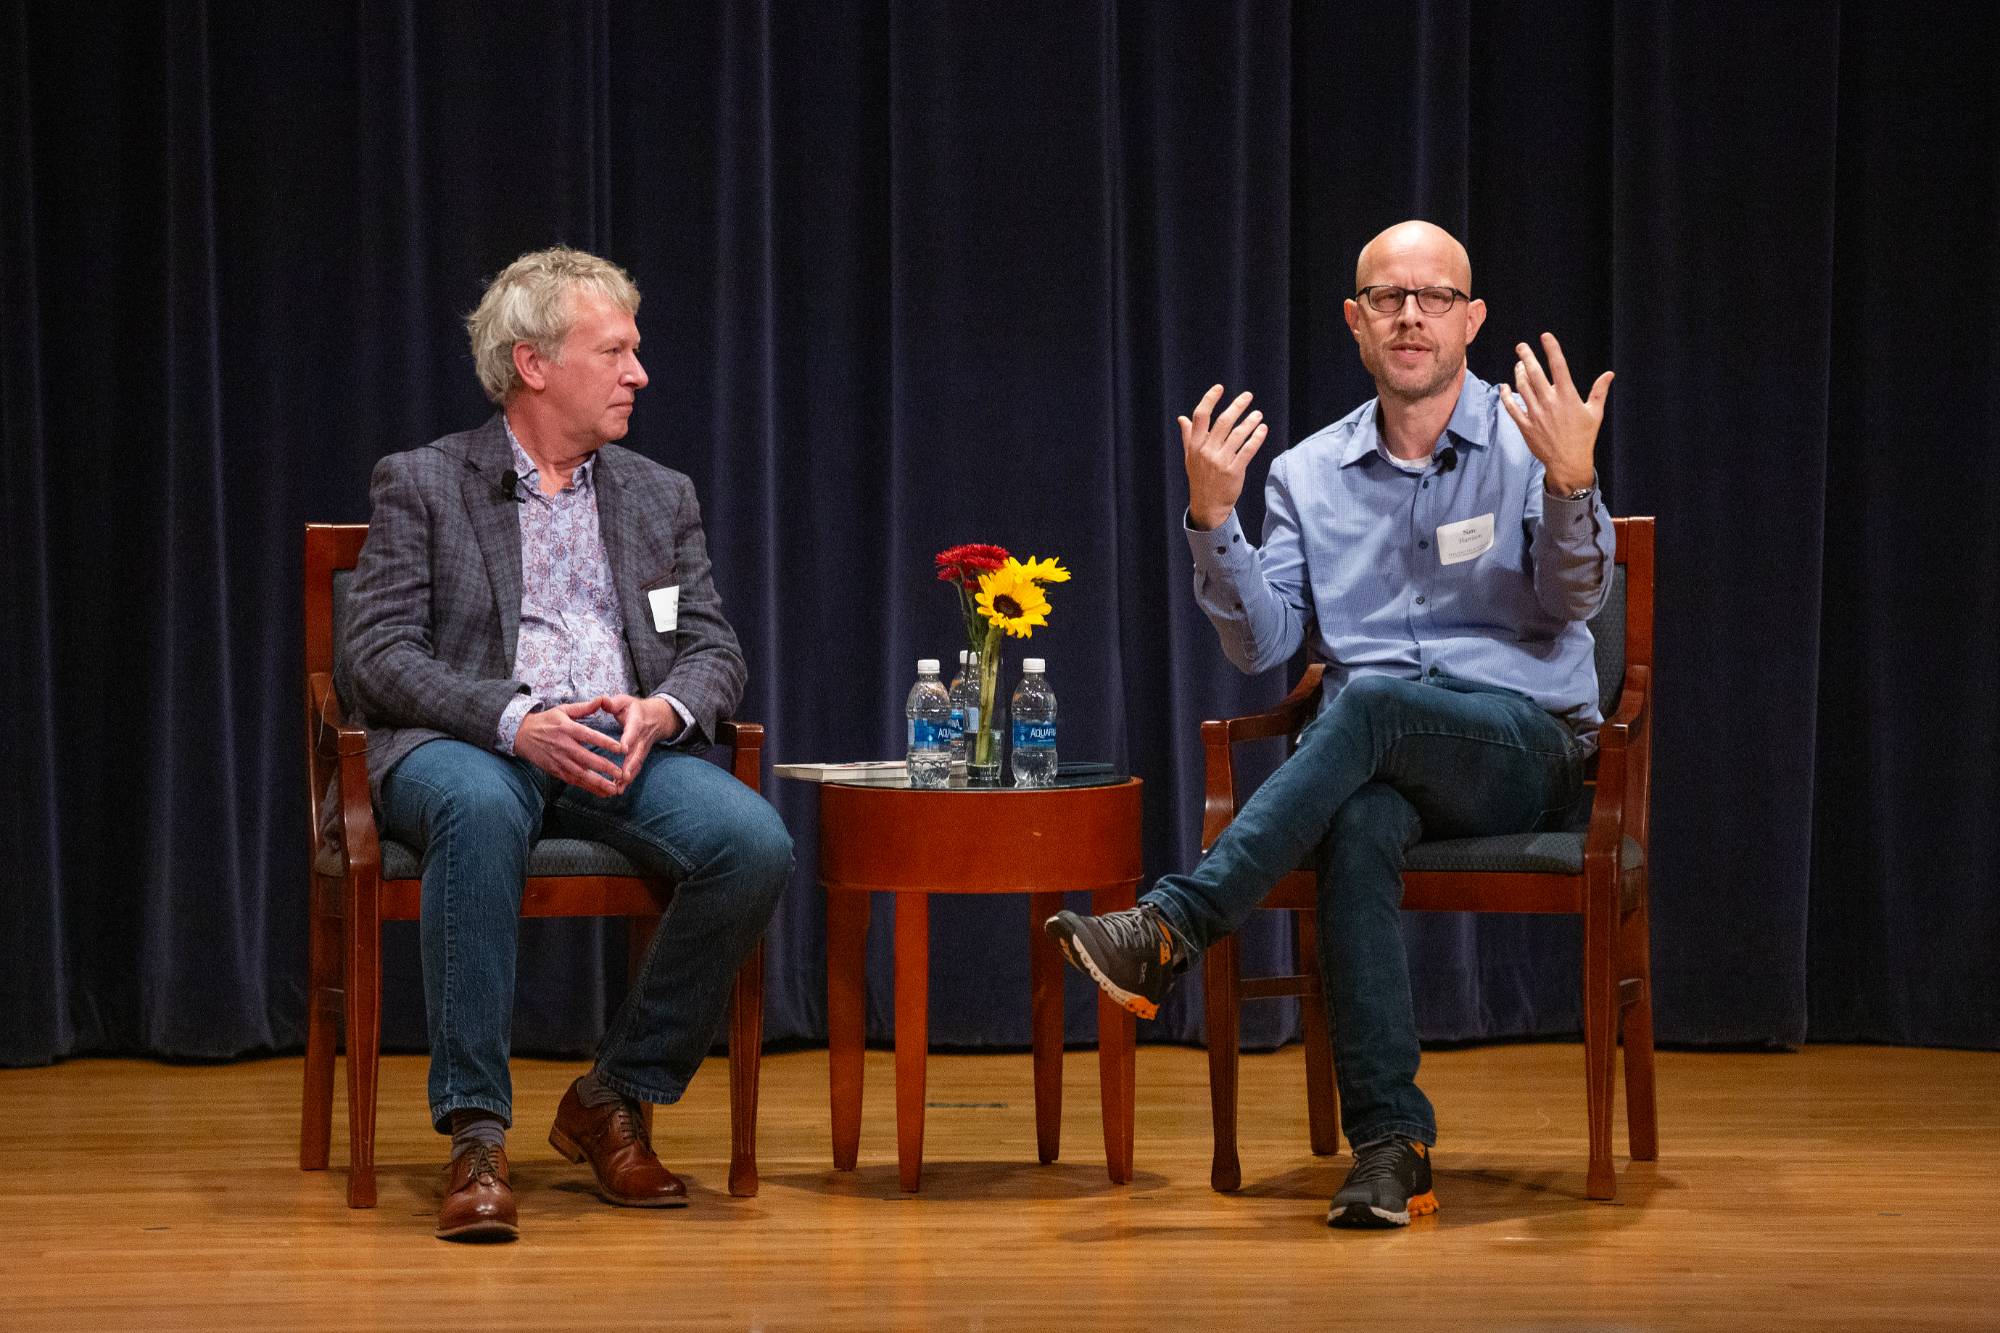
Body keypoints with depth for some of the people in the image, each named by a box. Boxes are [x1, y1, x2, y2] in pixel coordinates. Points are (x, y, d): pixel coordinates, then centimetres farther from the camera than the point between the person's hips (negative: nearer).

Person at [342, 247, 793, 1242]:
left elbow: (713, 652, 15)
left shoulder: (661, 497, 20)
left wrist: (661, 711, -11)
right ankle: (475, 1135, -36)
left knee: (755, 843, -27)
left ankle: (611, 1101, -9)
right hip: (468, 744, -4)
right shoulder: (421, 484, 7)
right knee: (481, 809, -41)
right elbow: (379, 655, -3)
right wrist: (517, 722, -19)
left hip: (623, 748, 4)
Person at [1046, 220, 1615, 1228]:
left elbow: (1577, 598, -12)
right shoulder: (1309, 474, 13)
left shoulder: (1530, 439, 3)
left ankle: (1172, 928, -38)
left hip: (1528, 744, -2)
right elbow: (1263, 644, 4)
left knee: (1370, 701, -35)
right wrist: (1212, 518, -11)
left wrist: (1571, 483, -31)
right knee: (1358, 826, -35)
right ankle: (1391, 1144, -38)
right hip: (1380, 762, 2)